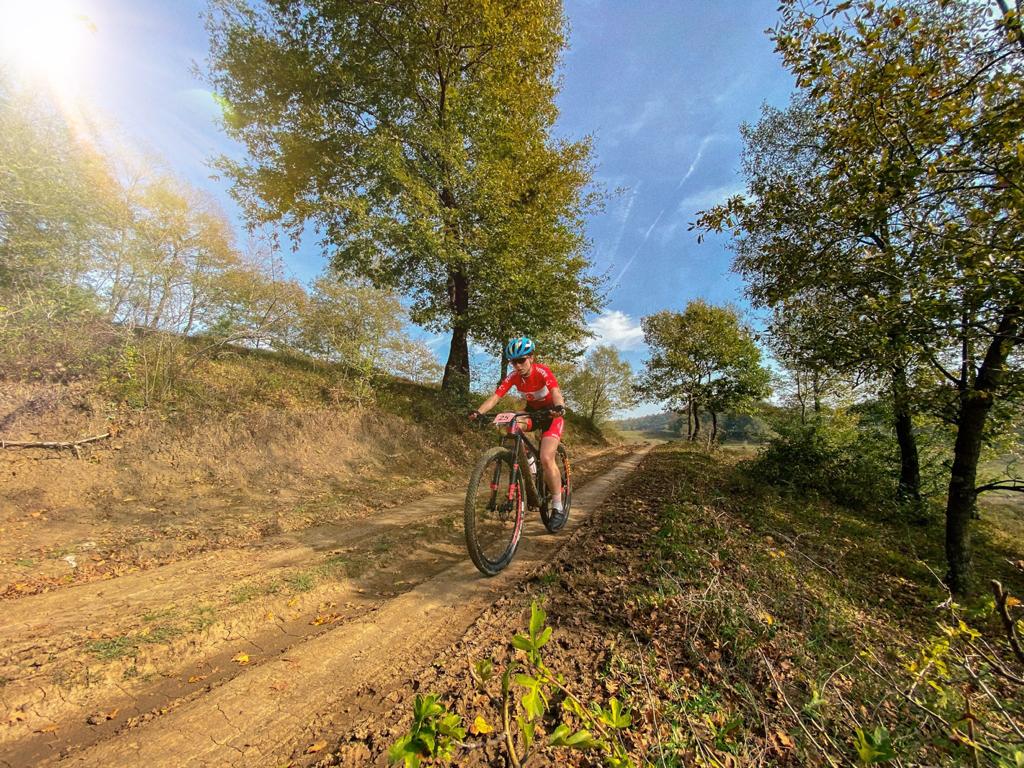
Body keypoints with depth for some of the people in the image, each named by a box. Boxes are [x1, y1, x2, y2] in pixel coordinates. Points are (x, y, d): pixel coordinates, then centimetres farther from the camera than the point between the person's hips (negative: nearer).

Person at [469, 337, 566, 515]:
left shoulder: (542, 371, -26)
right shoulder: (512, 377, -14)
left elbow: (556, 393, -42)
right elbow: (494, 397, -23)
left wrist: (559, 407, -63)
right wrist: (478, 412, -40)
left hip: (551, 414, -6)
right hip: (531, 411, 6)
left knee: (546, 459, -20)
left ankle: (557, 505, -5)